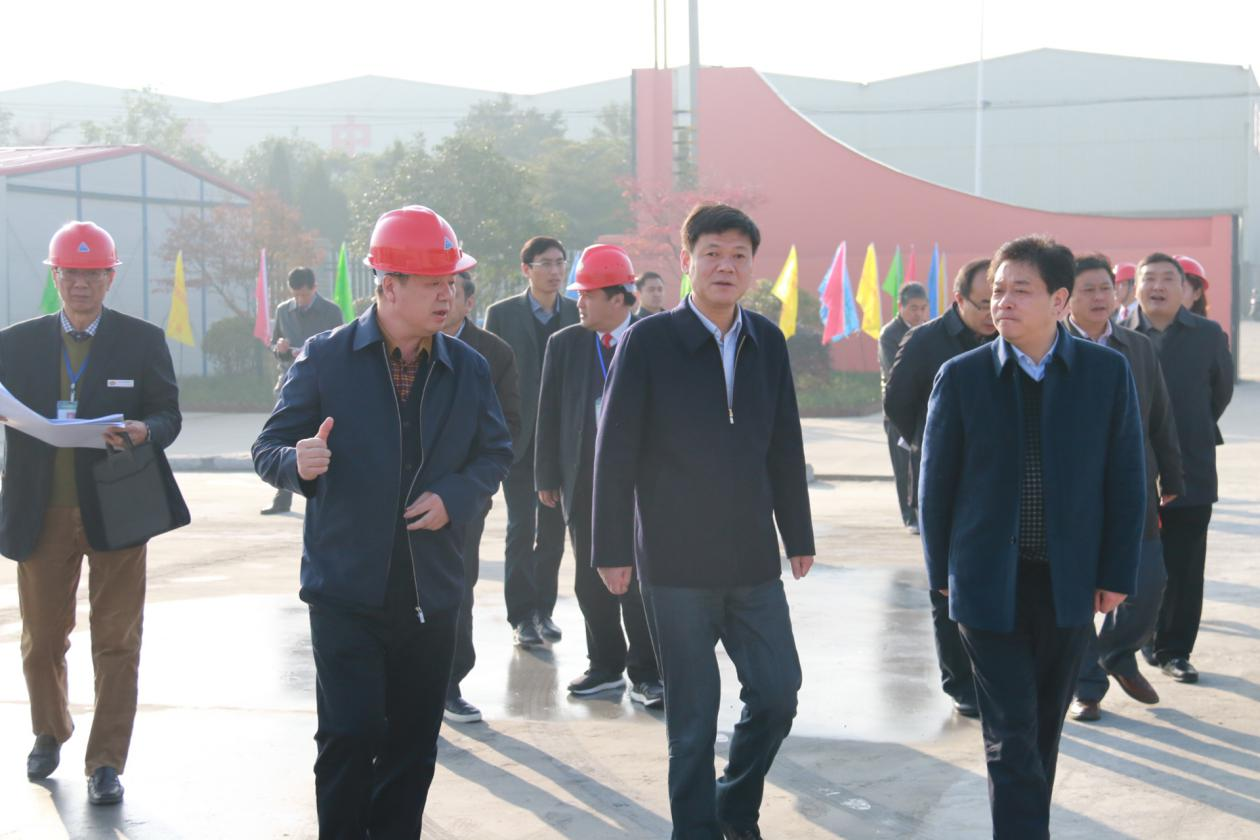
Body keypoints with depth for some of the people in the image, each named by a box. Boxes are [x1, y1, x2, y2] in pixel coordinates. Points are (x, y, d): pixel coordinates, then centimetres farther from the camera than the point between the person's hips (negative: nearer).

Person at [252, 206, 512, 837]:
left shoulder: (468, 368, 7)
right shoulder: (325, 358, -3)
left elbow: (495, 452, 13)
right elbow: (268, 449, -2)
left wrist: (455, 496, -7)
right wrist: (298, 461, -26)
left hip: (431, 591, 4)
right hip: (347, 590, -3)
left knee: (414, 744, 10)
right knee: (350, 737, -8)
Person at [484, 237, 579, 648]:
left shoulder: (577, 313, 6)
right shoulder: (502, 314, 0)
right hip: (519, 438, -2)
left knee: (553, 529, 7)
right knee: (521, 529, -2)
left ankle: (543, 609, 18)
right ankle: (522, 616, 4)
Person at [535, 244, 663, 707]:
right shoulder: (564, 344, 6)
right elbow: (550, 415, 8)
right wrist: (547, 477, 5)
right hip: (583, 480, 4)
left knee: (639, 578, -2)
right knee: (590, 580, 9)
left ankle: (645, 673, 8)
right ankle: (606, 666, 22)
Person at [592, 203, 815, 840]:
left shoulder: (767, 342, 5)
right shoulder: (648, 341, -8)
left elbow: (784, 446, 11)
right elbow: (615, 451, -7)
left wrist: (798, 535, 12)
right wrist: (613, 549, -8)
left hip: (753, 561, 4)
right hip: (676, 564, -4)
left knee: (778, 692, 7)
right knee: (693, 711, 4)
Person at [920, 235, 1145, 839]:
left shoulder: (1107, 372, -2)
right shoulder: (962, 376, -4)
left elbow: (1127, 481, 2)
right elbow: (935, 482, 3)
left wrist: (1116, 574, 0)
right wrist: (942, 573, 4)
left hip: (1069, 584, 2)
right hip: (990, 584, -2)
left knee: (1045, 726, 14)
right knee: (1012, 734, -3)